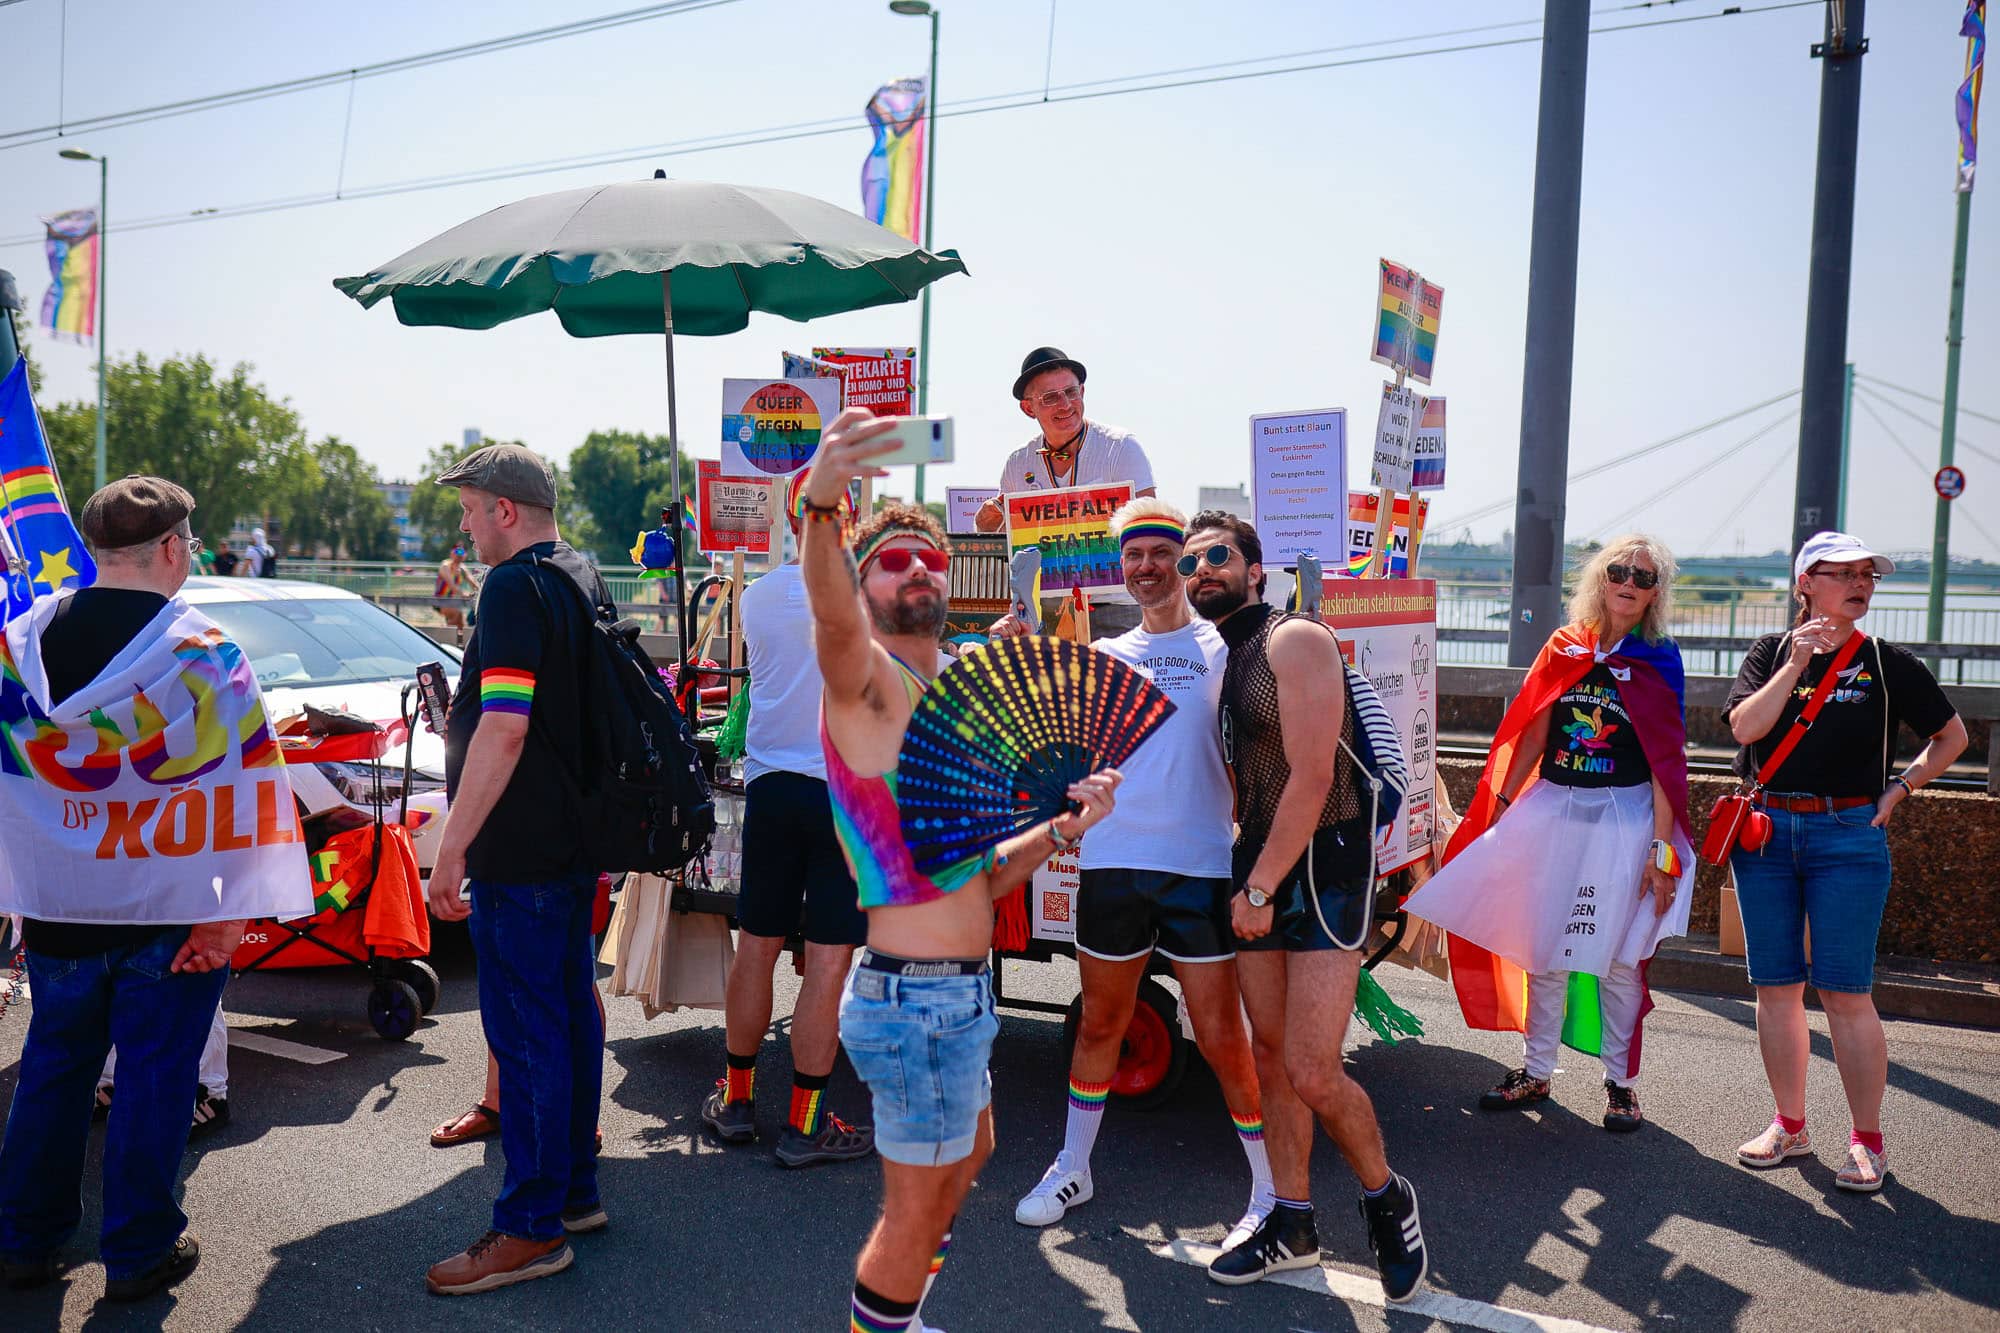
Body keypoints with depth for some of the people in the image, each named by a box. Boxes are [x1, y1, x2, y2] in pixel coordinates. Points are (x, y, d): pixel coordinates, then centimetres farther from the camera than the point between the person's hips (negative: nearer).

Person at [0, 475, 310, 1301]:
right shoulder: (202, 652, -13)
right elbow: (242, 784, -14)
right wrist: (230, 909, -9)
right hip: (168, 915, -4)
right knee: (153, 1080, 7)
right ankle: (139, 1254, 18)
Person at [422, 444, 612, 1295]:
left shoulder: (516, 588, -16)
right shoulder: (584, 579, 14)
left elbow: (504, 728, -24)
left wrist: (452, 847, -21)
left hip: (520, 852, -10)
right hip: (577, 842, 10)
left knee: (525, 1032, -4)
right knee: (570, 1011, 16)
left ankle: (531, 1227, 4)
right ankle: (576, 1189, 27)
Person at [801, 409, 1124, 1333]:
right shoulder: (865, 678, -12)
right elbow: (832, 616, -39)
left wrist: (1064, 827, 1)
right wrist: (822, 506, -57)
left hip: (957, 991, 10)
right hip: (916, 997, -10)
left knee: (967, 1159, 30)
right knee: (917, 1210, 4)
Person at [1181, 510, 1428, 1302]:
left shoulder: (1294, 642, -12)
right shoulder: (1216, 664, 13)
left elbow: (1312, 777, -19)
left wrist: (1260, 887, -16)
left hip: (1322, 866, -7)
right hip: (1257, 867, 8)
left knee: (1312, 1074, -10)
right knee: (1271, 1057, 11)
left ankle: (1387, 1199, 17)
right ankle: (1292, 1228, 24)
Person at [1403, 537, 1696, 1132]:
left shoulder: (1658, 660, -1)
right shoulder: (1564, 648, 7)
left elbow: (1665, 760, -6)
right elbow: (1533, 735, 10)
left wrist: (1662, 847, -11)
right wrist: (1502, 805, 6)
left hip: (1625, 818, -3)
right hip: (1552, 812, 3)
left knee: (1617, 956, 3)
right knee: (1543, 950, 8)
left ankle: (1620, 1082, 19)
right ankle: (1535, 1073, 22)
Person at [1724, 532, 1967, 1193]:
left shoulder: (1887, 662, 4)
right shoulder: (1772, 651, 7)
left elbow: (1952, 734, 14)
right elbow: (1744, 726, -9)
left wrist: (1898, 790, 4)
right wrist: (1796, 662, -14)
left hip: (1849, 836, -2)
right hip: (1766, 832, 2)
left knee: (1845, 991, -5)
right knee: (1776, 987, 6)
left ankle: (1867, 1141, 7)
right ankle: (1790, 1126, 19)